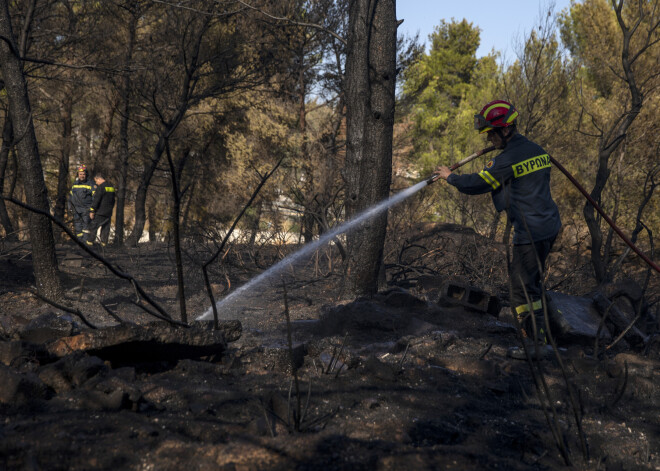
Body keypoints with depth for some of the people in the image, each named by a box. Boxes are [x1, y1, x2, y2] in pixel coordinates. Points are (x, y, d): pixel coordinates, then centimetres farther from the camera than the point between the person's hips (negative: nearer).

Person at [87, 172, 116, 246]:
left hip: (100, 212, -8)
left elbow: (96, 200, -18)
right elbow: (113, 200, 21)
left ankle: (90, 241, 4)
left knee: (94, 226, 1)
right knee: (106, 227, 9)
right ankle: (104, 242, 9)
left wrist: (92, 210, -15)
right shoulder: (111, 187, 12)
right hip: (108, 212, 8)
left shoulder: (100, 187, -14)